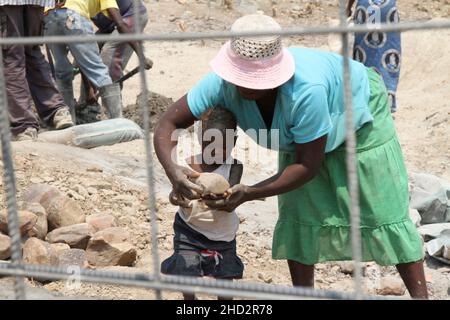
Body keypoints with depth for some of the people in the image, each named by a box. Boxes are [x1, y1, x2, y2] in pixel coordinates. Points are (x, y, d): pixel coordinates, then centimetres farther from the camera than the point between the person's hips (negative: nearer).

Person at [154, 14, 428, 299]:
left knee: (383, 211, -4)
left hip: (359, 109, -5)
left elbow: (308, 166, -35)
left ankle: (420, 293, 7)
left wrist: (249, 194, -43)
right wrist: (172, 169, -49)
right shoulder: (225, 82, -33)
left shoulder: (306, 91, -47)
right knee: (298, 215, 1)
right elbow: (168, 124, -28)